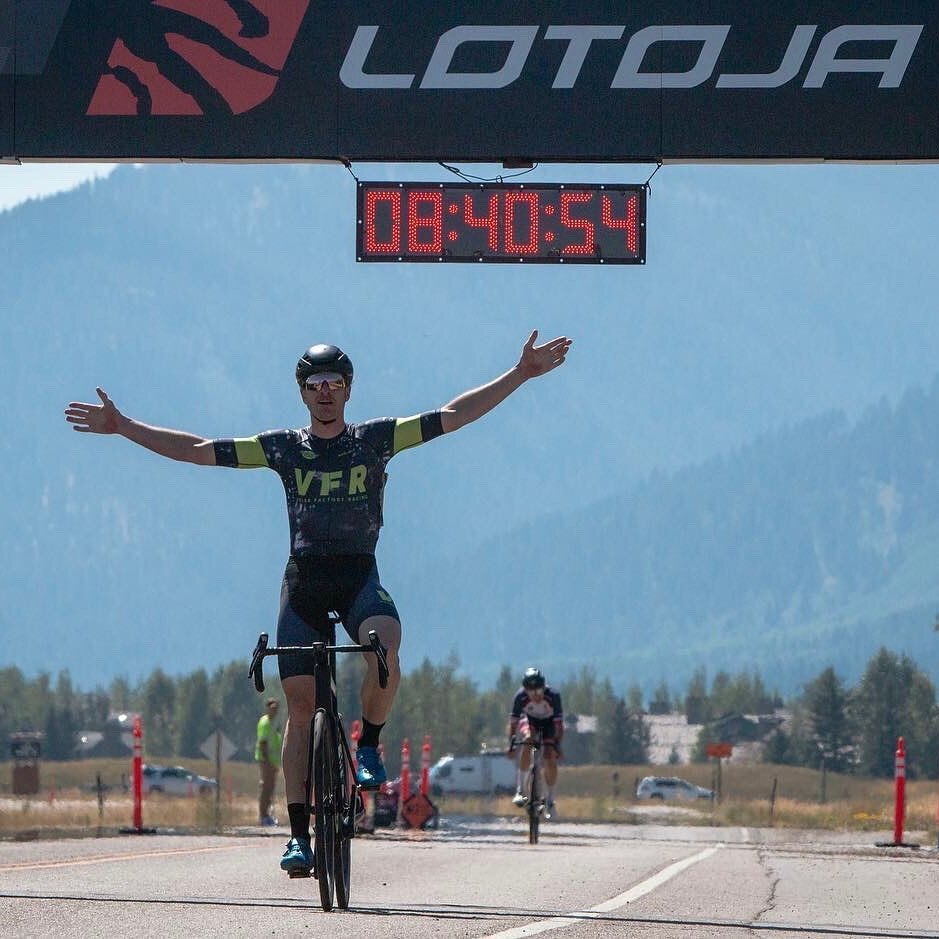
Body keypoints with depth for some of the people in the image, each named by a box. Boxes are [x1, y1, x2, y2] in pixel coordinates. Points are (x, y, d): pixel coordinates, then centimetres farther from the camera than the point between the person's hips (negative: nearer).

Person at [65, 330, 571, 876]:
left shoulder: (376, 439, 5)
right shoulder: (284, 448, 7)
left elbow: (454, 416, 2)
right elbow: (197, 450, 7)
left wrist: (521, 375, -5)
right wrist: (124, 427, 3)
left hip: (359, 575, -1)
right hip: (303, 579, 1)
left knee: (384, 647, -34)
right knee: (301, 704, -3)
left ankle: (369, 745, -7)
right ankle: (300, 832, -1)